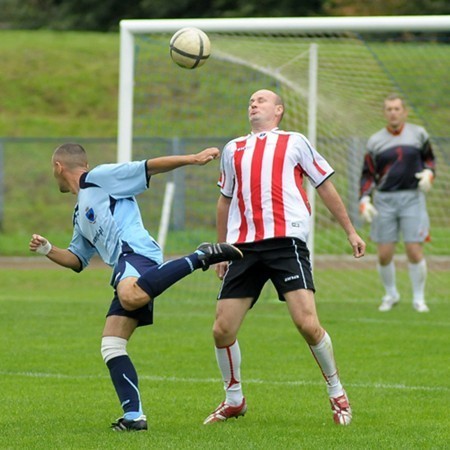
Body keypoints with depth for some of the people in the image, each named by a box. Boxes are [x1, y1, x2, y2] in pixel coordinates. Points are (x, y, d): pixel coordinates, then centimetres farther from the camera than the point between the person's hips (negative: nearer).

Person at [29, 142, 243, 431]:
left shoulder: (99, 178, 10)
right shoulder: (81, 215, 34)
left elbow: (148, 168, 3)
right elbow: (77, 259, 37)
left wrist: (192, 159, -7)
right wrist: (48, 251, 19)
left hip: (135, 251, -9)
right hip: (129, 277, 9)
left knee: (130, 296, -42)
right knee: (111, 346, 2)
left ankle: (200, 258, -34)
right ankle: (134, 416, -3)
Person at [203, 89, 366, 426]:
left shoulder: (294, 143, 12)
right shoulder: (233, 149, 21)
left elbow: (325, 186, 16)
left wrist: (350, 231, 15)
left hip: (286, 242, -4)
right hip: (243, 246, 4)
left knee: (307, 323, -16)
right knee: (222, 329, -3)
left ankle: (337, 394, 4)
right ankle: (234, 401, 19)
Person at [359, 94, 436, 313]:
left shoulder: (418, 134, 6)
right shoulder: (375, 141, 5)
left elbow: (429, 158, 19)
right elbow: (368, 174, 7)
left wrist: (428, 172, -3)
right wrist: (364, 200, -5)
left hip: (412, 198, -1)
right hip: (384, 200, 1)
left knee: (414, 252, -8)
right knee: (384, 255, -1)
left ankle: (418, 298, 10)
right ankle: (391, 295, 23)